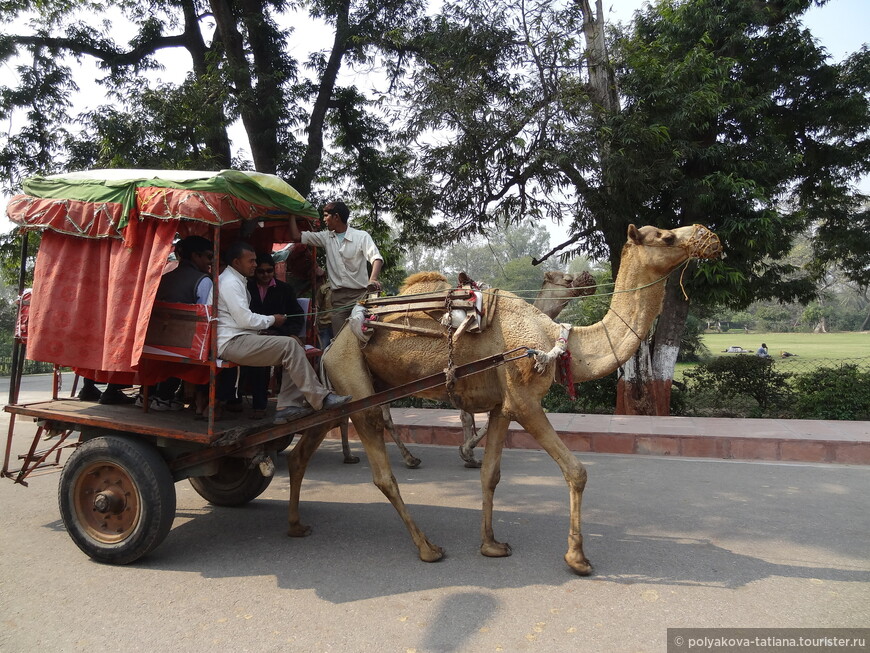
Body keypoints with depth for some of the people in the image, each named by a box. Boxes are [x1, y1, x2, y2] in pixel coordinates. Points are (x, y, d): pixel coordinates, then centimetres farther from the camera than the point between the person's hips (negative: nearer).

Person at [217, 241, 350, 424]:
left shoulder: (237, 281, 22)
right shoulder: (230, 282, -11)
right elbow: (245, 320, -17)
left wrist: (267, 320, 9)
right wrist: (272, 320, -3)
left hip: (240, 339, 11)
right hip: (231, 343, -11)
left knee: (294, 347, -1)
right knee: (289, 346, -23)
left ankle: (288, 405, -8)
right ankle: (319, 398, -17)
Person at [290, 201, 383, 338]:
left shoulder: (361, 236, -2)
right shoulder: (326, 237, 12)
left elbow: (376, 258, -14)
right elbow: (296, 237, 13)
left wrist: (373, 279, -32)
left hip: (360, 295, -4)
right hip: (338, 297, 4)